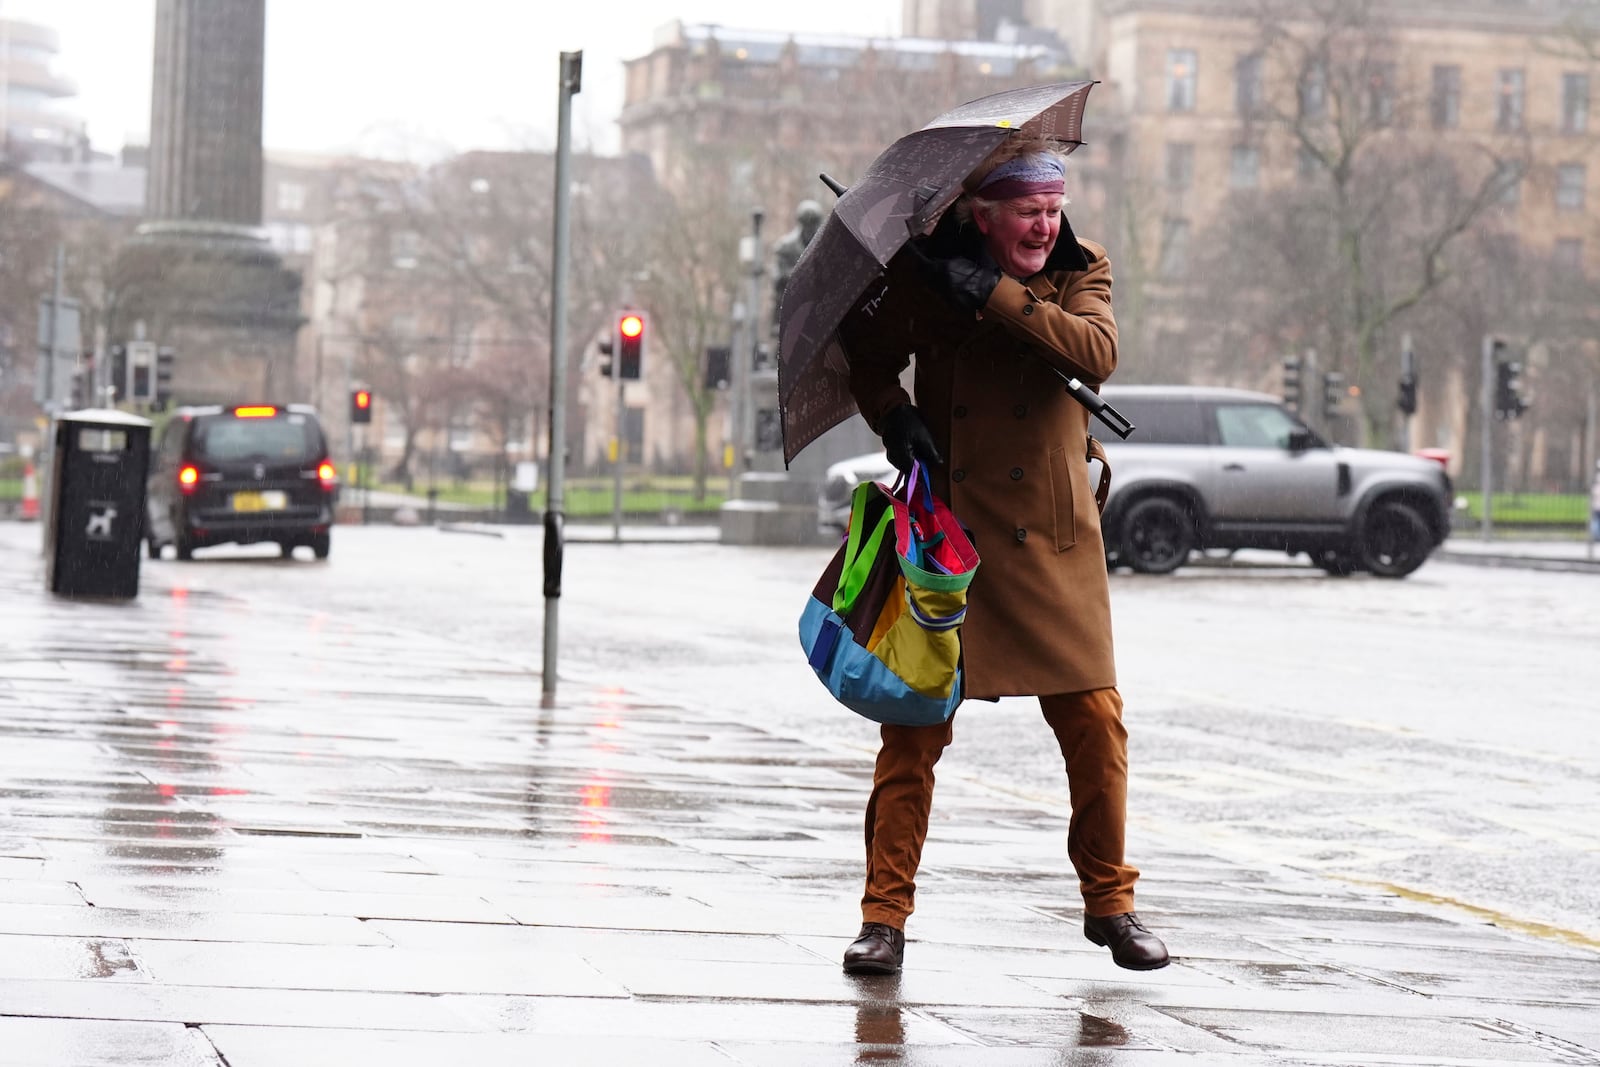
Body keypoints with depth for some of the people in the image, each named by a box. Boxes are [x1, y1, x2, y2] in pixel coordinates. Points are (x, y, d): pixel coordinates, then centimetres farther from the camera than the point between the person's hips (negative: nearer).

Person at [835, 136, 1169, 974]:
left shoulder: (1080, 271, 3)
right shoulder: (924, 272, 0)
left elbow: (1097, 353, -16)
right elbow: (868, 356, 12)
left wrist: (996, 294, -22)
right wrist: (893, 414, -9)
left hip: (1052, 537, 1)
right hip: (946, 525, -1)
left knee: (1095, 721, -1)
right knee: (915, 721, -3)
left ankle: (1109, 902, 17)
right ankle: (885, 915, 4)